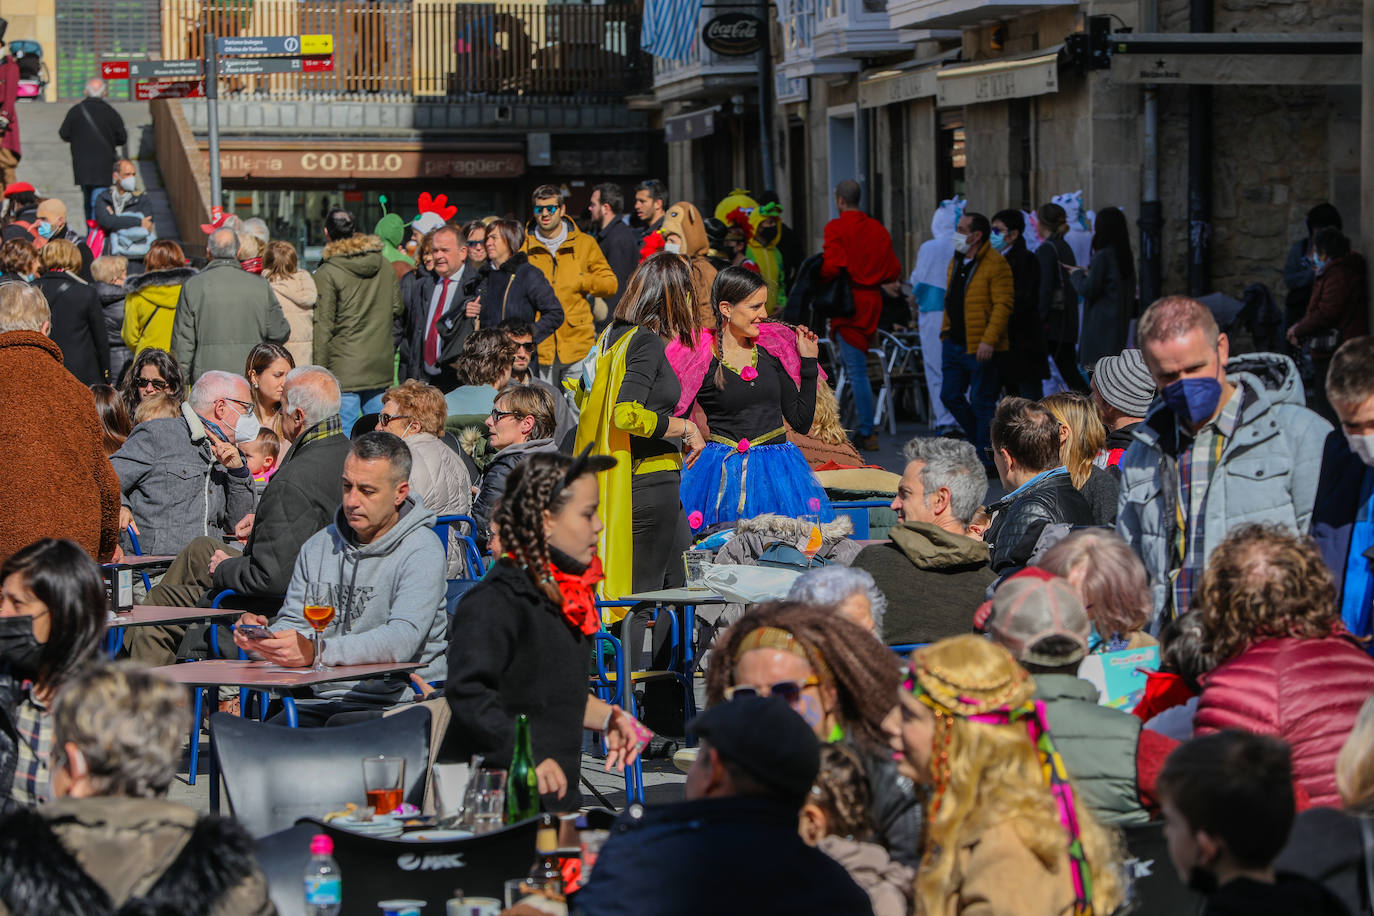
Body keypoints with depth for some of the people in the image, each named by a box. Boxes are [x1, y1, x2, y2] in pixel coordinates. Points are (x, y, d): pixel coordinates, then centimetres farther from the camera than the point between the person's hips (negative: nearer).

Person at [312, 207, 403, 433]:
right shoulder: (384, 266, 8)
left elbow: (323, 326, -10)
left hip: (344, 371, -5)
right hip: (381, 368, 5)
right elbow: (396, 311, 16)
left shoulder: (327, 273, -10)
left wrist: (319, 370, -6)